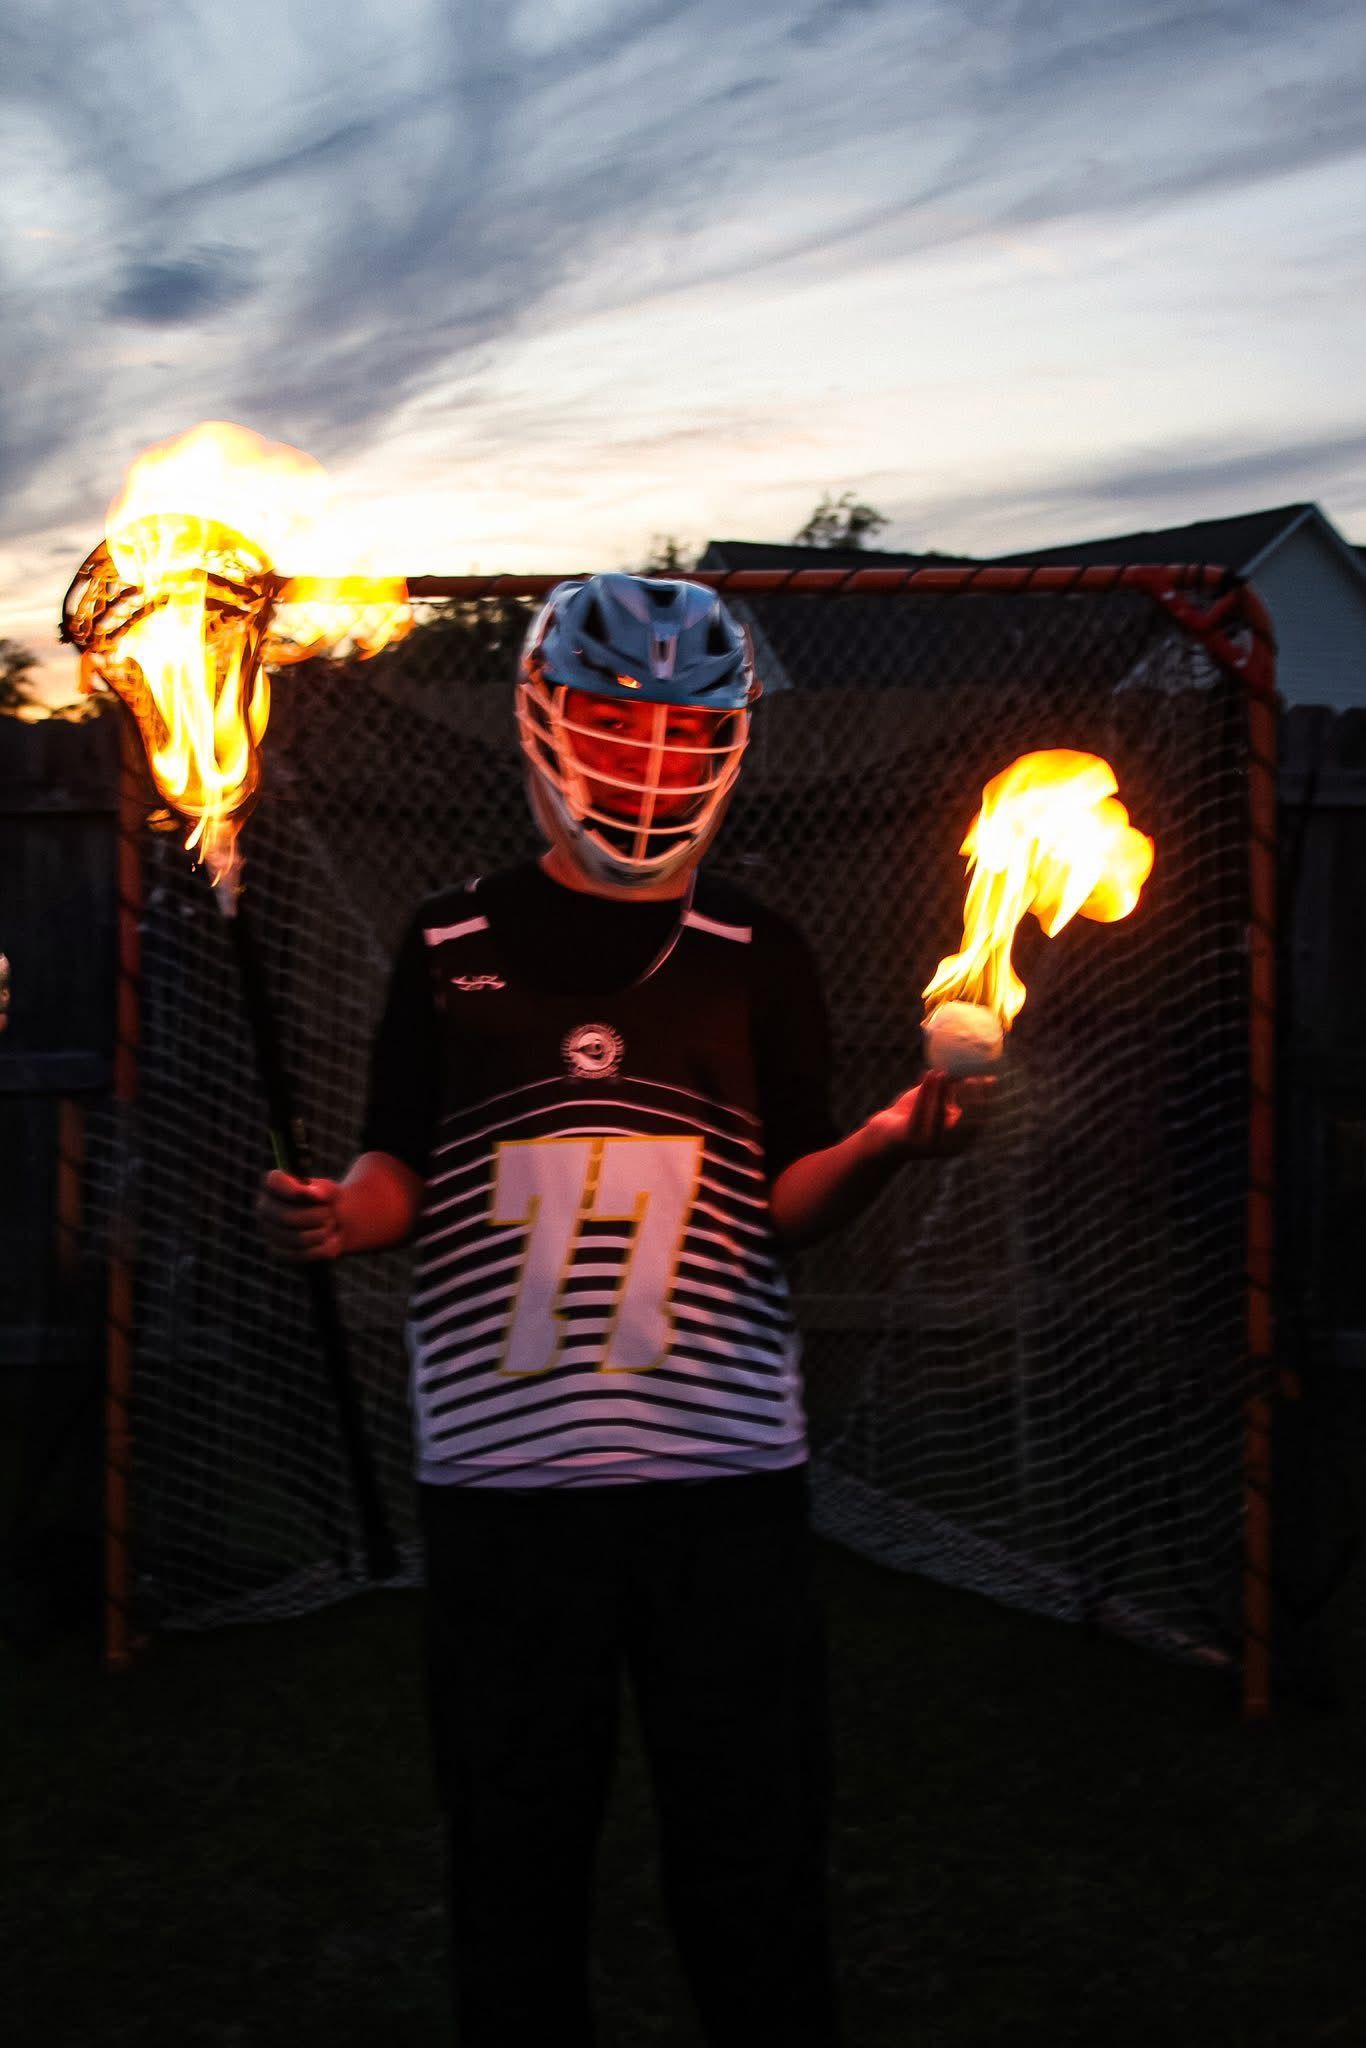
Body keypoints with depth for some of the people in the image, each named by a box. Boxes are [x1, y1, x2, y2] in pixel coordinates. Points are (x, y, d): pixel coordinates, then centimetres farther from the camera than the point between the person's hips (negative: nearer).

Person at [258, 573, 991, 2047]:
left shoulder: (754, 958, 9)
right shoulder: (454, 945, 9)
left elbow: (788, 1203, 5)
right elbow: (399, 1172, 10)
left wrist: (887, 1142, -14)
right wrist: (336, 1213, -11)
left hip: (723, 1469, 0)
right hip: (502, 1470, 0)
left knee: (751, 1857, 1)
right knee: (516, 1858, 7)